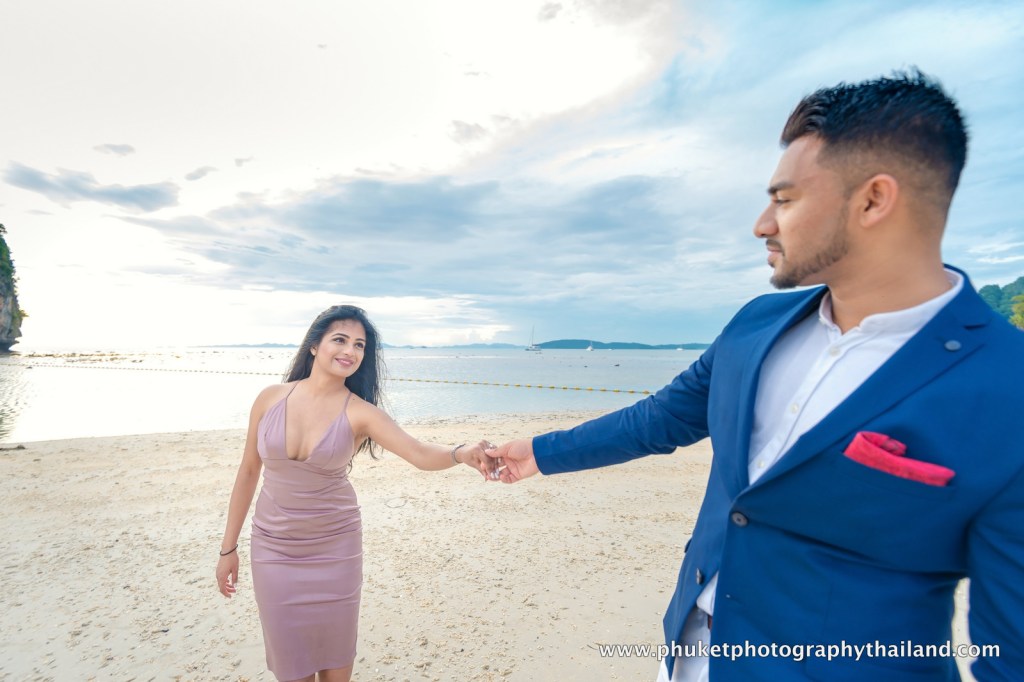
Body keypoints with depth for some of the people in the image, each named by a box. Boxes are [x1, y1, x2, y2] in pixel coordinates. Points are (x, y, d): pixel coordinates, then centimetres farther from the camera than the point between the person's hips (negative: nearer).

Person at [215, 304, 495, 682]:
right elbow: (248, 470, 2)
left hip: (334, 547, -1)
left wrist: (461, 452, -49)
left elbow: (421, 455, -27)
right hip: (273, 547, 2)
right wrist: (228, 546, 7)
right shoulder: (271, 398, -7)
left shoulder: (360, 413, -14)